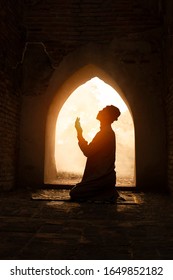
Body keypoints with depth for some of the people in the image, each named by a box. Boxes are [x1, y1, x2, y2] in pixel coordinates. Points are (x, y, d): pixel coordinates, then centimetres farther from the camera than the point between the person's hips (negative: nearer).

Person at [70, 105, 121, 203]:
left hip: (102, 177, -10)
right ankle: (108, 192, 12)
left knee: (74, 194, -7)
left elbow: (87, 152, -22)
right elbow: (92, 150, 17)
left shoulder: (105, 133, -20)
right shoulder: (108, 132, 14)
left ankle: (109, 195, -5)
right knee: (78, 190, 20)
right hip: (103, 175, 10)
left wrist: (79, 132, -15)